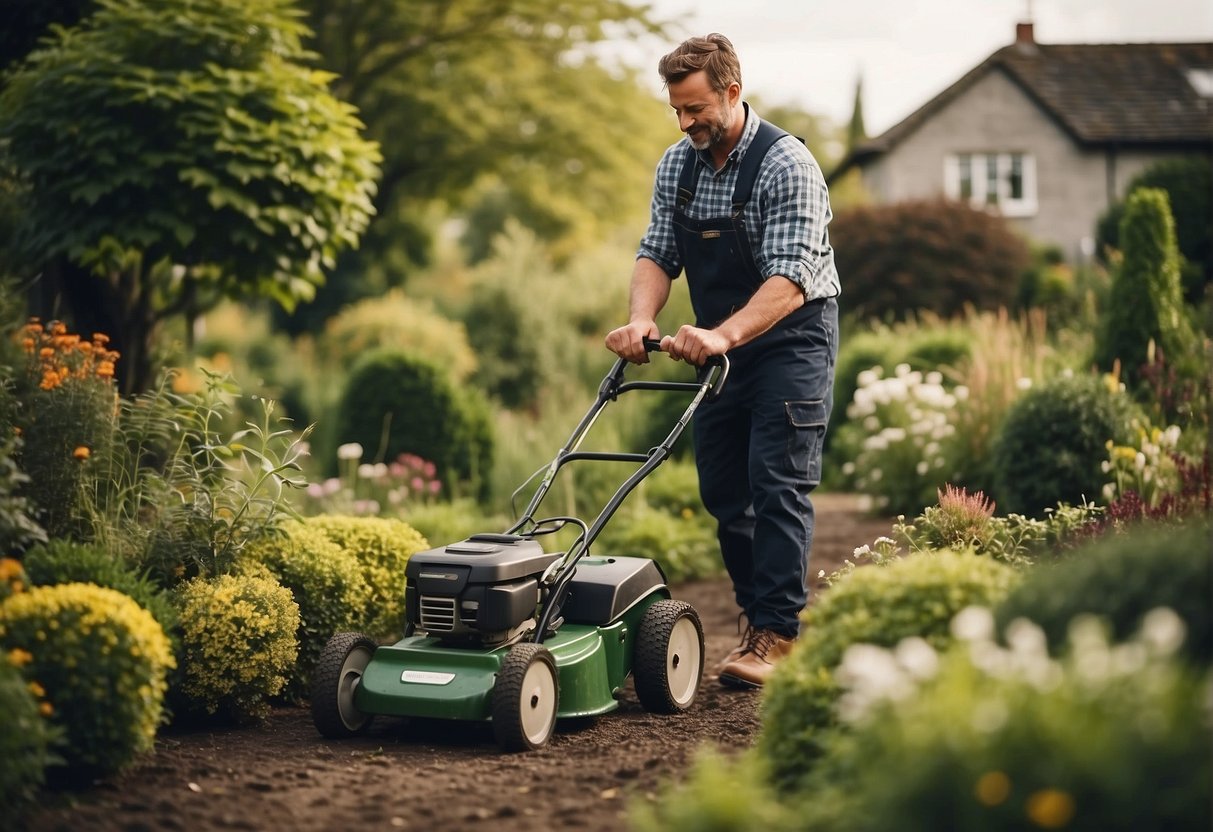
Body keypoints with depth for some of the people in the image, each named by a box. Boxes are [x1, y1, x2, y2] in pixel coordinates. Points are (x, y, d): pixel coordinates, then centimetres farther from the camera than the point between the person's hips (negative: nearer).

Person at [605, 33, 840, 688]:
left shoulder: (786, 165, -20)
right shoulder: (676, 165, 2)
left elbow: (790, 280, -28)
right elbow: (657, 252, 1)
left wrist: (723, 335, -41)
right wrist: (642, 318, -19)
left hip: (790, 340, -7)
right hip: (719, 344, 7)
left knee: (778, 485, -12)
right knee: (720, 488, 8)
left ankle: (775, 634, -9)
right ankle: (758, 613, 20)